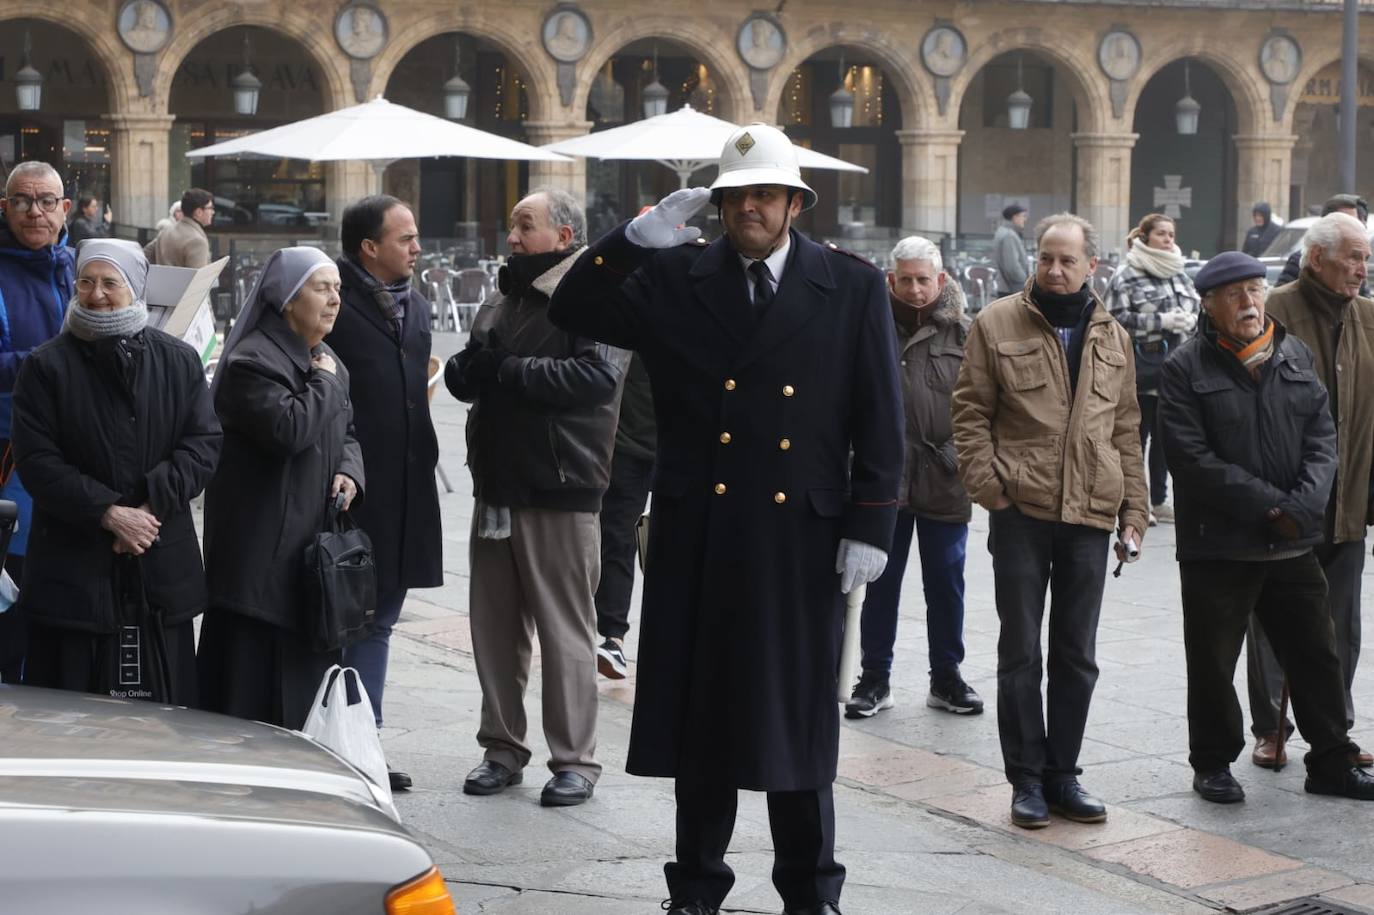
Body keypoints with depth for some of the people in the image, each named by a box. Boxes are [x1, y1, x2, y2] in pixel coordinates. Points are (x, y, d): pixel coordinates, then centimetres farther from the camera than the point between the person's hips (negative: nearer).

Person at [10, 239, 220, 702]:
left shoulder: (179, 361, 6)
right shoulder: (46, 366, 0)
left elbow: (204, 443, 0)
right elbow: (37, 461, -7)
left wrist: (152, 505, -13)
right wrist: (107, 512, -16)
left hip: (161, 573, 2)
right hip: (74, 570, -2)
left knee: (162, 706, 8)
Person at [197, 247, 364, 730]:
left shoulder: (329, 363, 16)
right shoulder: (252, 361, -13)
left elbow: (347, 433, 21)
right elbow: (288, 428, -26)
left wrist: (349, 472, 0)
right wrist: (323, 383, -11)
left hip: (315, 541, 8)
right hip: (264, 549, -8)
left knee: (310, 666, 11)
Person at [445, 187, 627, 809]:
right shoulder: (499, 305, 19)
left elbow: (598, 378, -22)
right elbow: (461, 378, 18)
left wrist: (509, 372, -16)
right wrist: (470, 368, -7)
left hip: (560, 493, -7)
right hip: (495, 489, 8)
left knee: (565, 629, -1)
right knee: (494, 625, 12)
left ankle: (574, 760, 8)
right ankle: (502, 747, 23)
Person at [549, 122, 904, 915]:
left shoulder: (853, 288, 1)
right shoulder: (676, 278, 4)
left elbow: (881, 424, 0)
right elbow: (575, 311, -1)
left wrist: (869, 528, -5)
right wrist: (640, 237, -10)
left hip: (802, 539, -1)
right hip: (699, 535, 2)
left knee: (797, 714, 8)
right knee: (699, 712, 10)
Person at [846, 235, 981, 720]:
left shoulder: (961, 331, 2)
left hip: (944, 479, 0)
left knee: (945, 583, 10)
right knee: (880, 583, 9)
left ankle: (946, 678, 22)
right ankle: (875, 679, 19)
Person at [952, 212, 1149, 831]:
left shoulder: (1112, 339, 12)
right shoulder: (997, 324, 0)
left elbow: (1126, 431, 15)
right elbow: (971, 412, -1)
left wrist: (1134, 510, 8)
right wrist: (989, 486, -11)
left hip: (1089, 517, 3)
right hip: (1020, 511, -3)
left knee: (1077, 655, 9)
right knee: (1021, 652, 3)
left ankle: (1062, 773, 20)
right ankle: (1027, 779, 11)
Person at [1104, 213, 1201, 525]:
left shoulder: (1180, 275, 16)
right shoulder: (1125, 277, -5)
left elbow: (1197, 308, 21)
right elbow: (1118, 318, -13)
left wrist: (1189, 320, -2)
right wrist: (1161, 321, -17)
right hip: (1141, 367, -6)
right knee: (1137, 435, 0)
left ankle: (1159, 501, 19)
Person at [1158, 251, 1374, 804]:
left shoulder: (1296, 356, 9)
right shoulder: (1186, 369, -6)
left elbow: (1322, 438, 4)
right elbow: (1193, 458, -14)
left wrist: (1303, 506, -12)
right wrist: (1268, 505, -16)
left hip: (1293, 544, 4)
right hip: (1217, 545, -4)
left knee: (1316, 655, 11)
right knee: (1212, 664, 5)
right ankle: (1212, 764, 21)